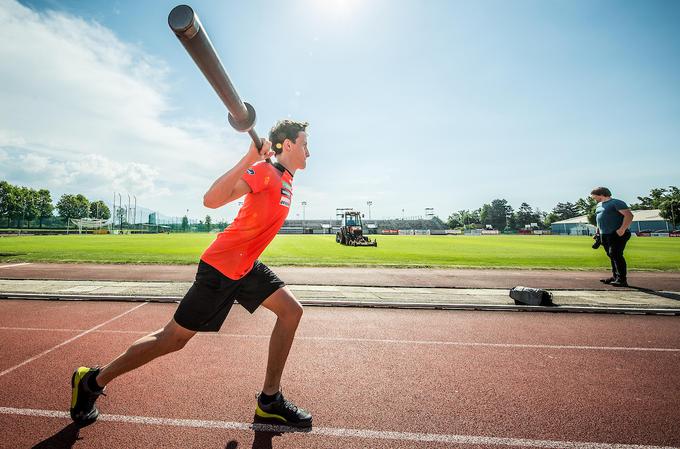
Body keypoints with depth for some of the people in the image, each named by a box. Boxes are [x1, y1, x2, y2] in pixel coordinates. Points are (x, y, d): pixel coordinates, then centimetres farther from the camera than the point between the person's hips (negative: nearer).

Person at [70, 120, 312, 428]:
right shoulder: (264, 170, -17)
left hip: (246, 266, 9)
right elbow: (211, 200, -32)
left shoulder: (286, 180, 11)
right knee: (174, 338, 3)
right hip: (220, 267, -8)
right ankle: (91, 381, 29)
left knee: (291, 310, 0)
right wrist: (250, 158, -35)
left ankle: (269, 400, 11)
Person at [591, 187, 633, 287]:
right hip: (604, 235, 8)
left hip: (617, 234, -8)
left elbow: (629, 215, -15)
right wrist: (598, 230, 20)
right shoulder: (599, 205, 18)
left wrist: (622, 229, -23)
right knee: (611, 256, 11)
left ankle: (622, 280, -10)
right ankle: (615, 277, 18)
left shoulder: (616, 203, -8)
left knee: (616, 255, -13)